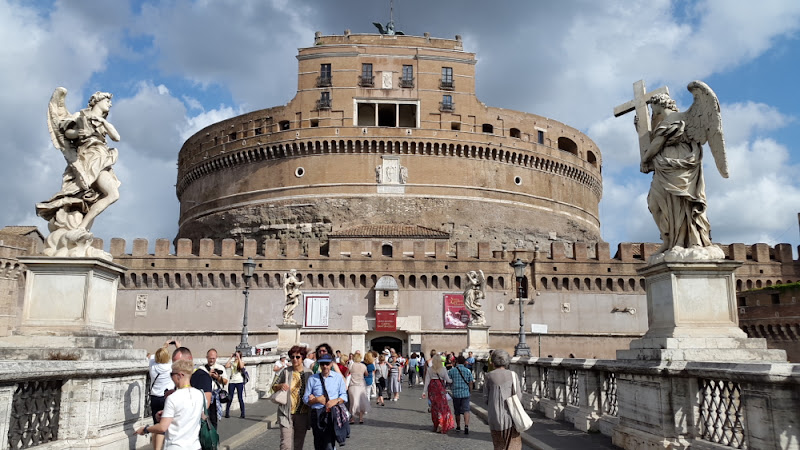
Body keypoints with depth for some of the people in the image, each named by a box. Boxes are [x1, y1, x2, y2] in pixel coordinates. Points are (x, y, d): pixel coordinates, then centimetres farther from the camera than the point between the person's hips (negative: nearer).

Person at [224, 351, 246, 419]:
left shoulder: (241, 362, 3)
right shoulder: (231, 362, 9)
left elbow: (241, 366, -19)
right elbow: (226, 366, -11)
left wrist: (238, 358, -16)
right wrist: (230, 358, -6)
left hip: (239, 382, -2)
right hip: (231, 382, 2)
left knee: (240, 398, -1)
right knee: (230, 398, 1)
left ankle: (242, 414, 4)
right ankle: (227, 413, 8)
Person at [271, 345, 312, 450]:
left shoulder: (308, 373, 3)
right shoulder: (285, 371, -1)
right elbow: (273, 386, 8)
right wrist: (280, 386, -13)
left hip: (302, 414, 2)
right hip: (287, 413, -2)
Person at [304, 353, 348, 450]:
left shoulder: (338, 377, 7)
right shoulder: (312, 379, 6)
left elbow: (344, 396, 9)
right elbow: (305, 399, 10)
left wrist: (336, 400, -11)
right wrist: (317, 399, -8)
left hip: (333, 414, -2)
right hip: (317, 414, 2)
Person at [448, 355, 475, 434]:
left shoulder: (451, 371, -2)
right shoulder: (468, 371, -1)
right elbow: (470, 383, 4)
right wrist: (469, 391, 20)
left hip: (456, 393, 0)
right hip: (465, 393, 0)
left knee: (457, 411, 14)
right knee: (466, 410, -3)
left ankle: (458, 427, 27)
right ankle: (466, 426, -21)